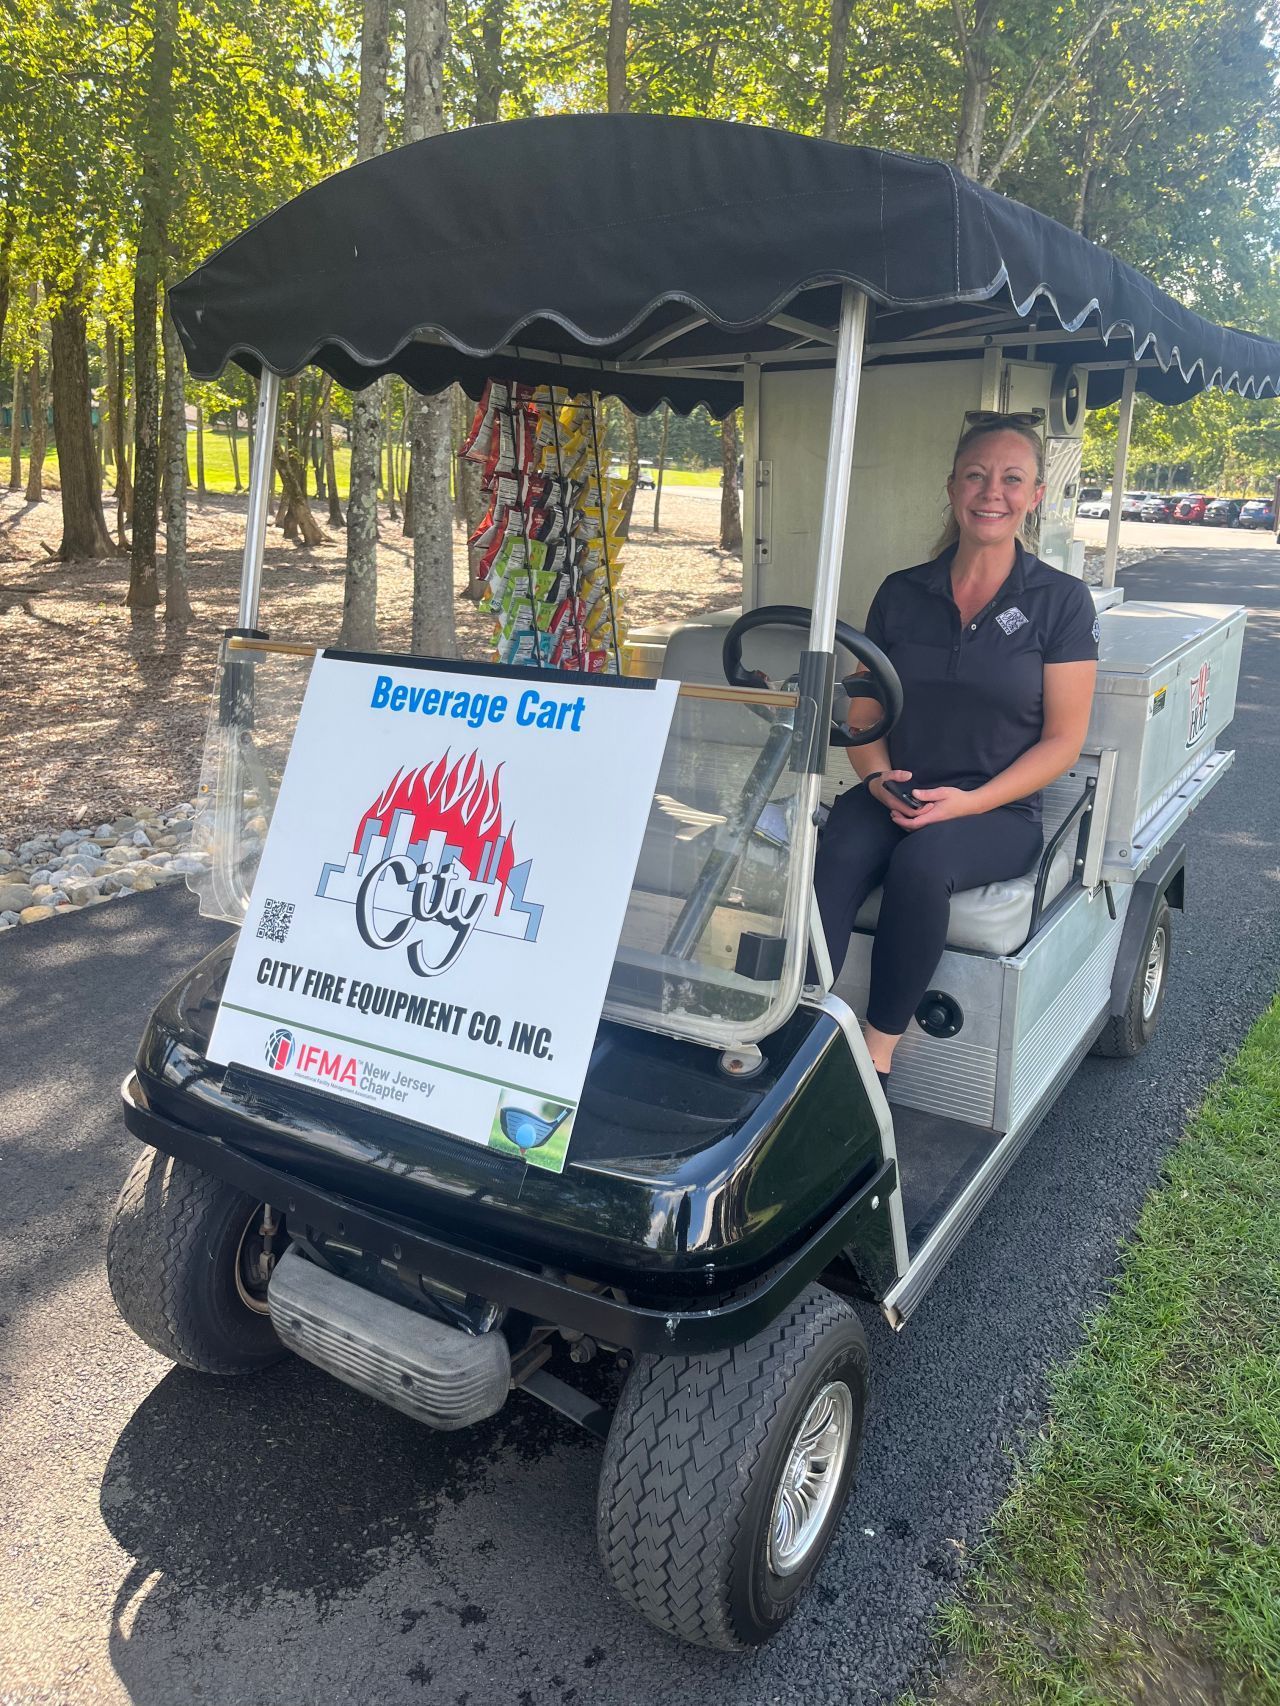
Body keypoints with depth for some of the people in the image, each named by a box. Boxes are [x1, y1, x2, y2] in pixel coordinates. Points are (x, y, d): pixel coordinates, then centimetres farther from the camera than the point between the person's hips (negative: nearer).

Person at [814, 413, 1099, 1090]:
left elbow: (1063, 739, -1)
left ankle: (878, 1054, -23)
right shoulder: (901, 592, 10)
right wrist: (879, 778, -9)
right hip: (895, 797, 3)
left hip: (1000, 812, -2)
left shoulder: (1061, 601, 2)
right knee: (834, 856, -31)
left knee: (920, 864, -35)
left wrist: (971, 801, -16)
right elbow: (863, 714, 13)